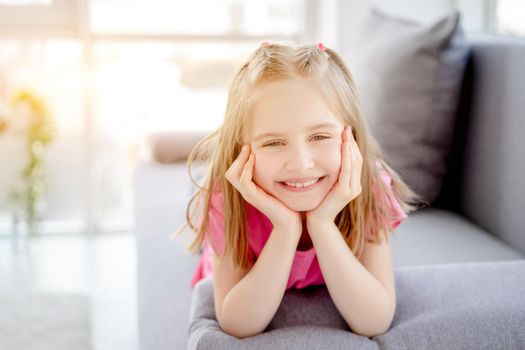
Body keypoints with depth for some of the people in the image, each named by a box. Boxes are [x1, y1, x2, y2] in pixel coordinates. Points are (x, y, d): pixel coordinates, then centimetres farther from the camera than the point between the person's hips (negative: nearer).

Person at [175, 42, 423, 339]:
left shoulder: (370, 189, -32)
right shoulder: (226, 196, -33)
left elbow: (375, 323, -36)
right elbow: (238, 327, -36)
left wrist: (322, 224, -47)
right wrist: (286, 228, -47)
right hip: (249, 294, 0)